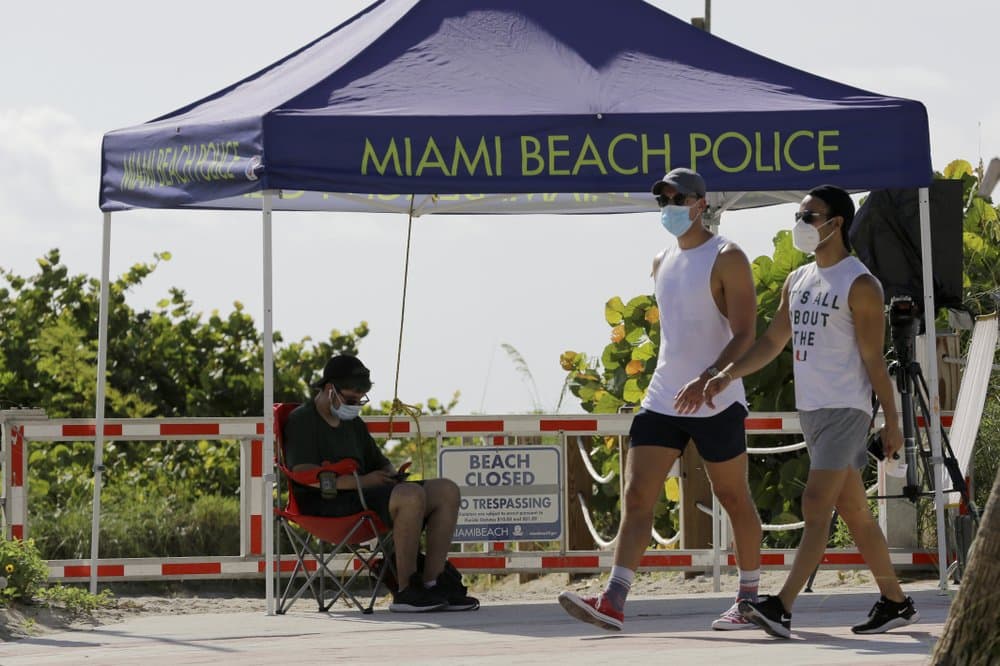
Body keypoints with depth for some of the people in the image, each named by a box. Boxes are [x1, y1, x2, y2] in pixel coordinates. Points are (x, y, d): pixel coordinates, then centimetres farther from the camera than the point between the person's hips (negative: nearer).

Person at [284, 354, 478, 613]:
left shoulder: (353, 424, 26)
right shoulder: (302, 420, -2)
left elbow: (381, 464, 33)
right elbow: (304, 474, -18)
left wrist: (390, 476, 6)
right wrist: (361, 481, -23)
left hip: (362, 496, 9)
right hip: (327, 506, -9)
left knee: (446, 491, -4)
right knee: (411, 495, -32)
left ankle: (432, 582, -13)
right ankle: (406, 591, -29)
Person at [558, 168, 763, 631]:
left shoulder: (727, 259, -8)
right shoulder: (661, 264, 15)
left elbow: (744, 335, -16)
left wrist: (705, 381, -28)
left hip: (716, 402, -7)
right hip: (663, 399, 7)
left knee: (734, 499, 5)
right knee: (636, 497, -6)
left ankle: (750, 600, 18)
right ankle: (613, 603, -13)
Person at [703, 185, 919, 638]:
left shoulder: (859, 285, -9)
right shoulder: (796, 281, 14)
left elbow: (873, 359, -10)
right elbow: (772, 342, 16)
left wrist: (892, 422, -9)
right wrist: (728, 375, 1)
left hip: (845, 409, -8)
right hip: (810, 409, 8)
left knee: (816, 507, -15)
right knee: (853, 512, 11)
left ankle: (782, 608, -23)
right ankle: (896, 603, 19)